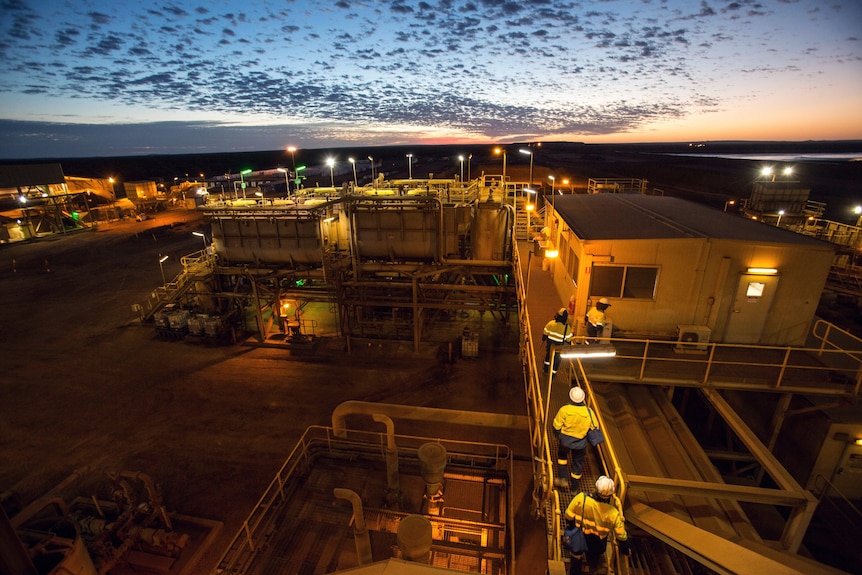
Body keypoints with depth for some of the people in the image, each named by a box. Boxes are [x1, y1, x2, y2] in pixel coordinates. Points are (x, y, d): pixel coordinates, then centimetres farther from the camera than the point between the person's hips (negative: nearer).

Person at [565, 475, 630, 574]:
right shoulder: (613, 514, -31)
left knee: (577, 557, 29)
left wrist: (573, 525, 4)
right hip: (597, 546, 0)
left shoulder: (582, 498, -33)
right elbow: (621, 536, -17)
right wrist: (626, 548, 5)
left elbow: (569, 516, -18)